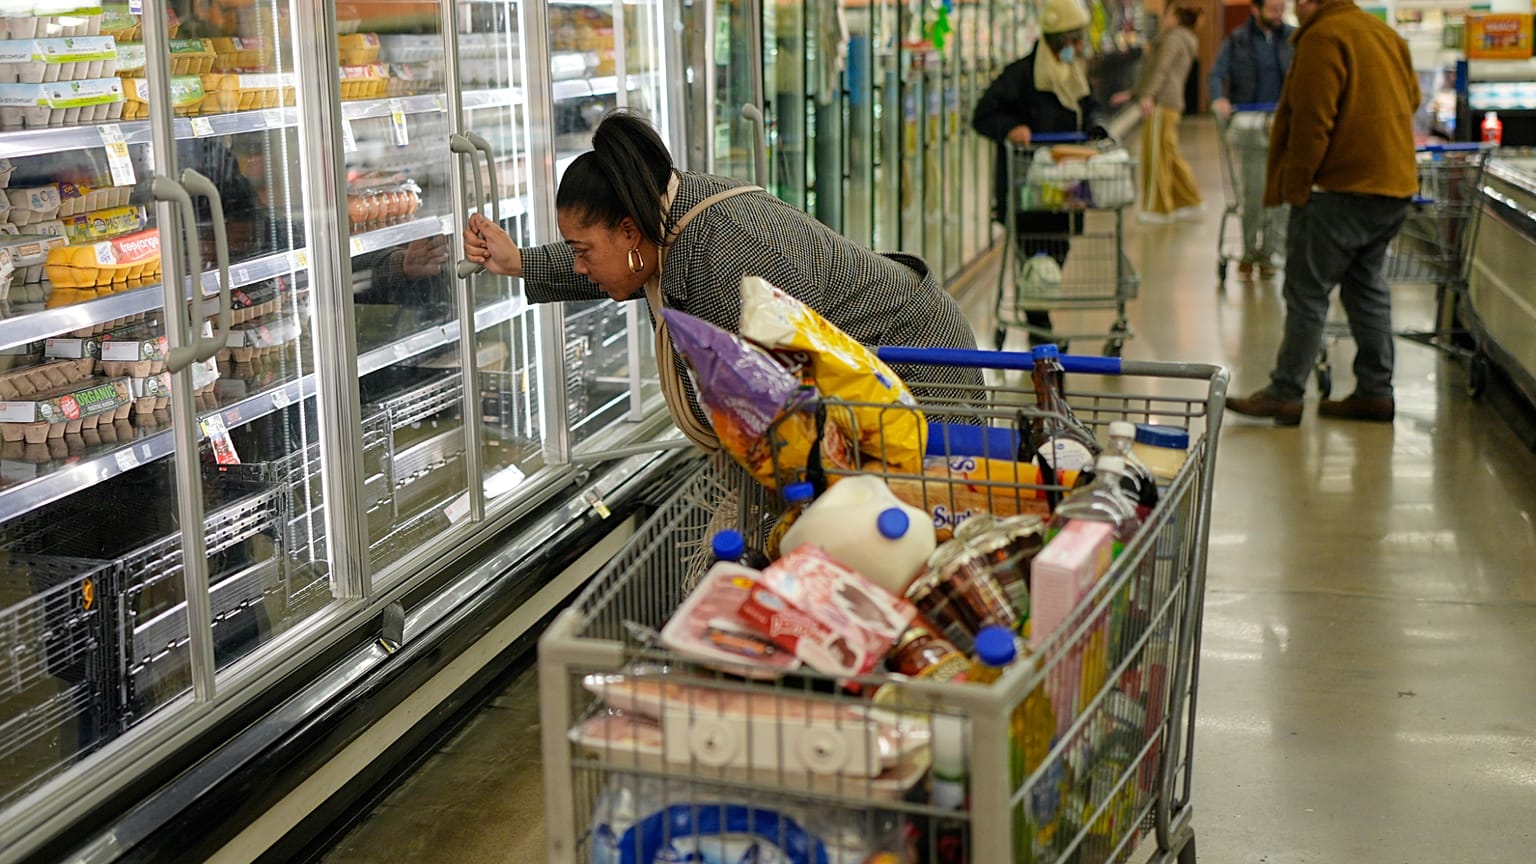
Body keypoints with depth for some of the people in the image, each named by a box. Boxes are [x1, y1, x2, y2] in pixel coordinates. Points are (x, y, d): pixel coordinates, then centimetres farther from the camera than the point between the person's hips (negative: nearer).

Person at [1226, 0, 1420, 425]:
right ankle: (1375, 392, 17)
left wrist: (1294, 186, -13)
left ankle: (1285, 394, -1)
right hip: (1395, 183, 9)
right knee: (1366, 285, 15)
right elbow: (1412, 98, 21)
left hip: (1342, 187, -9)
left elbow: (1312, 121, -18)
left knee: (1307, 291, -4)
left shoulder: (1323, 38, -13)